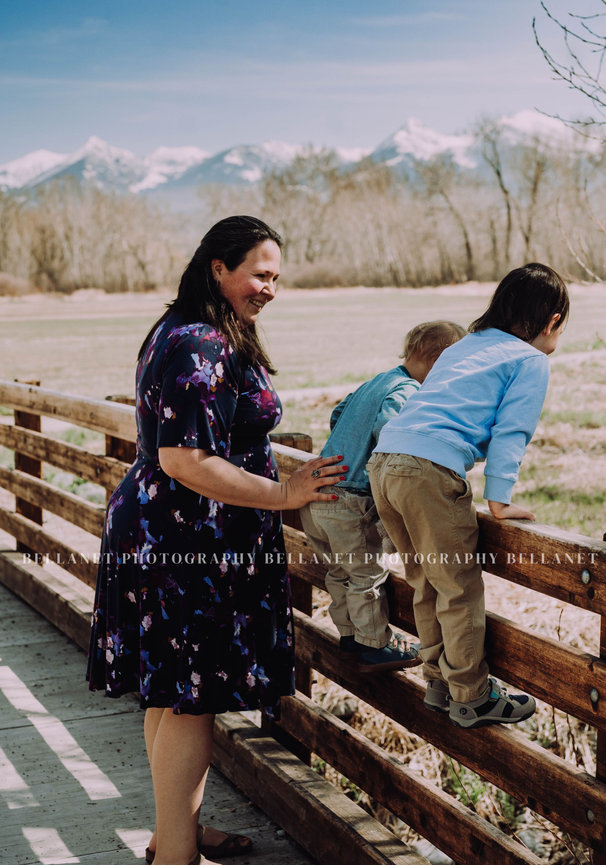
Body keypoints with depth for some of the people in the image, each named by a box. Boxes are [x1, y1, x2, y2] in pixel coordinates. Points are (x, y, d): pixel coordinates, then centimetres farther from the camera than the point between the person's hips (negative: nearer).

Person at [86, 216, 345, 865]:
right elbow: (185, 461, -27)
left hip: (156, 530, 11)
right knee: (189, 699, -2)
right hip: (192, 549, -11)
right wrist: (282, 494, -25)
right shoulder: (202, 349, -21)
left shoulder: (181, 335, 14)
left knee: (172, 696, 18)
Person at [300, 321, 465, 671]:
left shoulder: (377, 381, 15)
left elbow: (338, 414, 25)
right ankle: (375, 646, 14)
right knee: (368, 572, 4)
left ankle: (349, 633, 34)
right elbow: (385, 426, -32)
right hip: (349, 500, -9)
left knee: (342, 569, 22)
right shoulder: (408, 392, -14)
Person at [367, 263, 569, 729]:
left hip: (383, 461, 8)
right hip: (432, 470, -8)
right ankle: (471, 699, 12)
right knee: (461, 589, 3)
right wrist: (500, 500, -6)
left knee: (429, 582, 20)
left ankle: (439, 684, 30)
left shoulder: (462, 347, 28)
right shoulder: (531, 360, 7)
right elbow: (510, 430, -4)